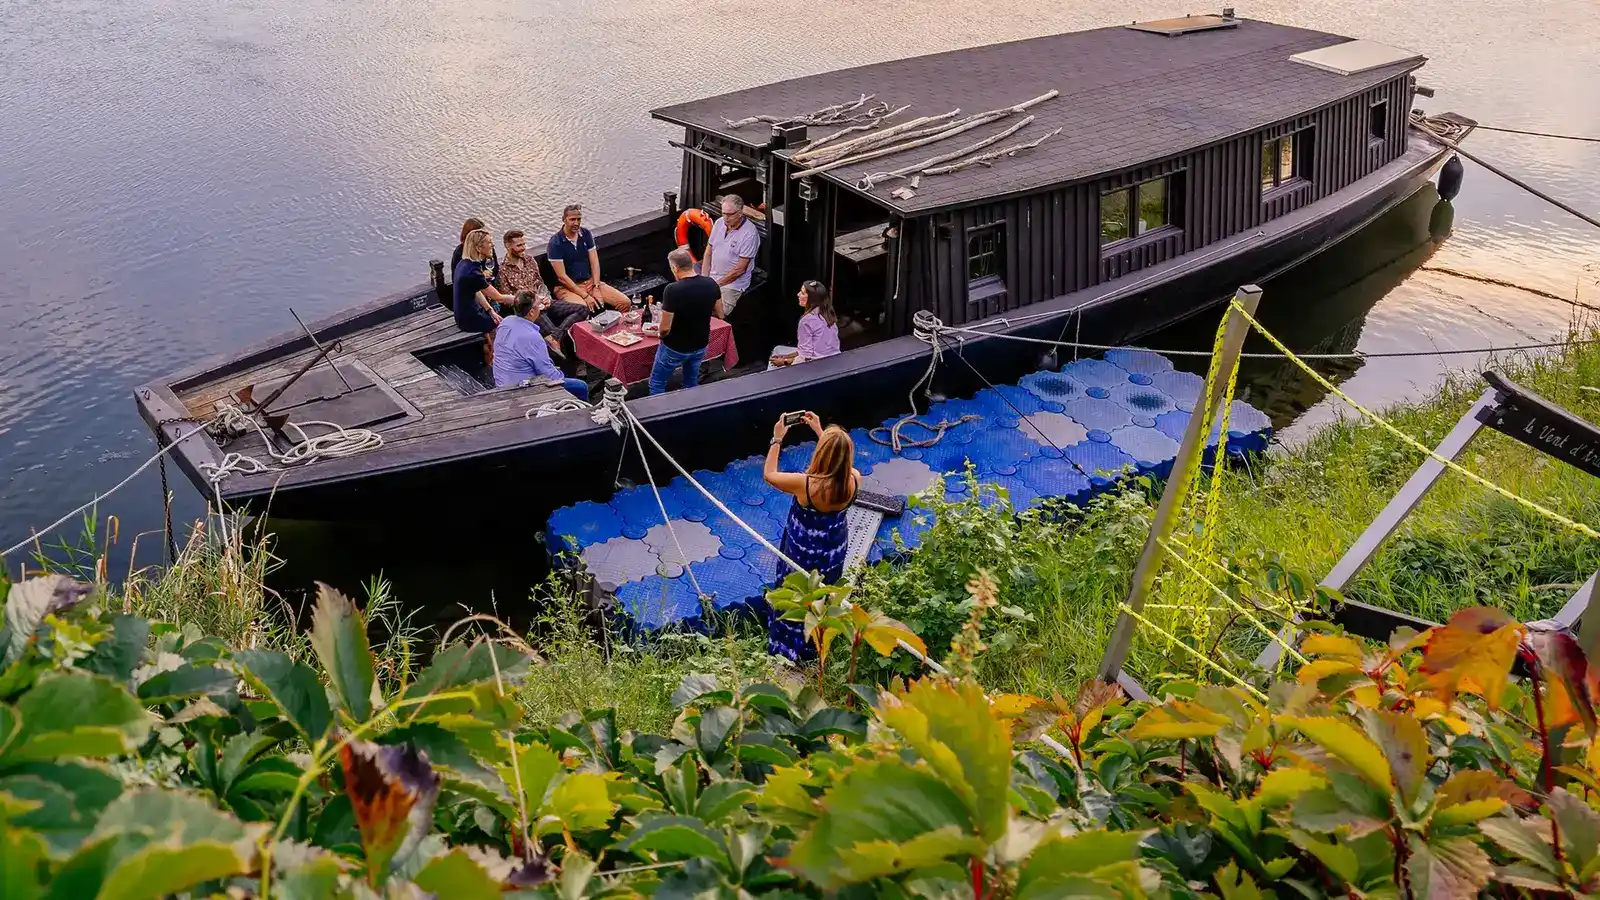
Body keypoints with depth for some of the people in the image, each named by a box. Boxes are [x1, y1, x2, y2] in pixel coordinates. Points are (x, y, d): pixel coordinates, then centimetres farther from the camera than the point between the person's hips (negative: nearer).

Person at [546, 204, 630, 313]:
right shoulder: (555, 243, -11)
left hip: (590, 281, 5)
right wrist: (585, 296, -19)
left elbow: (594, 263, 3)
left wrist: (596, 288, -12)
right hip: (567, 287, -5)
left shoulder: (586, 234, 5)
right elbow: (562, 276, -14)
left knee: (625, 302, -13)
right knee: (583, 310, -38)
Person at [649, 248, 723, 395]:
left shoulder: (673, 290, -27)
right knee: (692, 384, 24)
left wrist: (661, 335, -2)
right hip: (700, 346, 5)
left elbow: (665, 328, -23)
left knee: (657, 384, 14)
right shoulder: (711, 284, -11)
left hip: (675, 349, -5)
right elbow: (719, 315, 4)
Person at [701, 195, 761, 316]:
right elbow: (708, 253, 12)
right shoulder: (719, 223, 5)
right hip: (711, 277, 6)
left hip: (732, 283, -6)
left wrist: (717, 284, -13)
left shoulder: (750, 233, -15)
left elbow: (740, 269, -16)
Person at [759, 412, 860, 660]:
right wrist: (820, 431, 4)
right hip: (834, 551, 4)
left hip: (804, 554, -4)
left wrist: (777, 439, -10)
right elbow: (840, 463, 2)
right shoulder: (854, 480, -25)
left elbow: (769, 474, -18)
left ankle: (789, 648, 42)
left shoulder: (806, 484, -37)